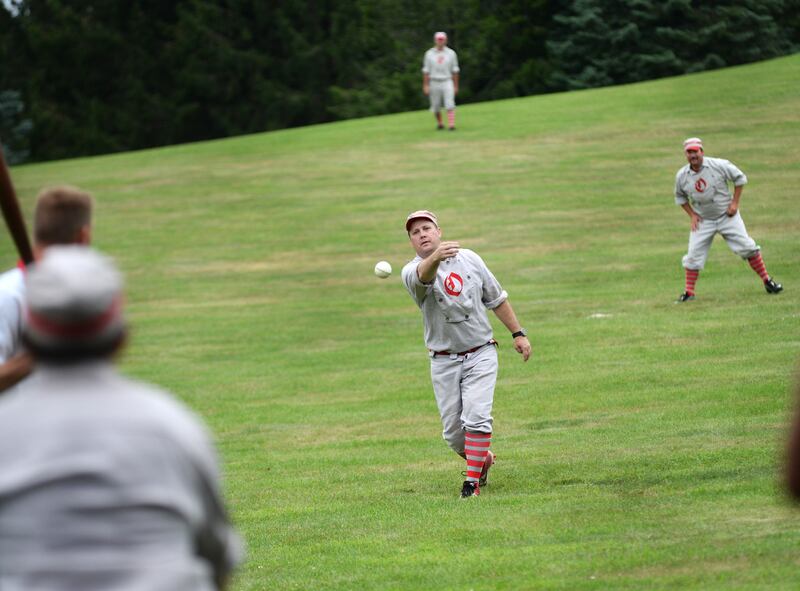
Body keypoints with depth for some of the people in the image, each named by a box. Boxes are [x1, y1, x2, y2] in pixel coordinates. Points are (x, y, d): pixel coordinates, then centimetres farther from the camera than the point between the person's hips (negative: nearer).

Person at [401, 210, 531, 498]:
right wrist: (435, 258, -60)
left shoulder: (468, 259, 1)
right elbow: (424, 275, -37)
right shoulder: (411, 271, -10)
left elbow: (497, 298, 12)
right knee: (453, 430, 4)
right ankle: (482, 459, 32)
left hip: (480, 355, 0)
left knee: (476, 417, -16)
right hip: (443, 363, 0)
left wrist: (518, 333, 10)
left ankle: (473, 481, -9)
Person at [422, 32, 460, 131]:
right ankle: (439, 123, 28)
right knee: (436, 106, 6)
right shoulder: (429, 54, 4)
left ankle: (451, 125, -20)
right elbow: (426, 71, 3)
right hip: (434, 83, 1)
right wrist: (425, 86, -4)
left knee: (450, 105, -15)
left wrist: (455, 86, 5)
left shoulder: (451, 53, 5)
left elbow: (455, 71, 7)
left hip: (447, 82, -1)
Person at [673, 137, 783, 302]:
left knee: (747, 248, -5)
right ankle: (689, 292, 4)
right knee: (693, 256, -5)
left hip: (727, 216, -2)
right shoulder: (681, 176, -7)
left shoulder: (719, 165, -16)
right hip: (703, 221, 2)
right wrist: (692, 214, -1)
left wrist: (735, 203, -8)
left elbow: (740, 178, -3)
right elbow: (680, 197, 11)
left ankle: (767, 281, 5)